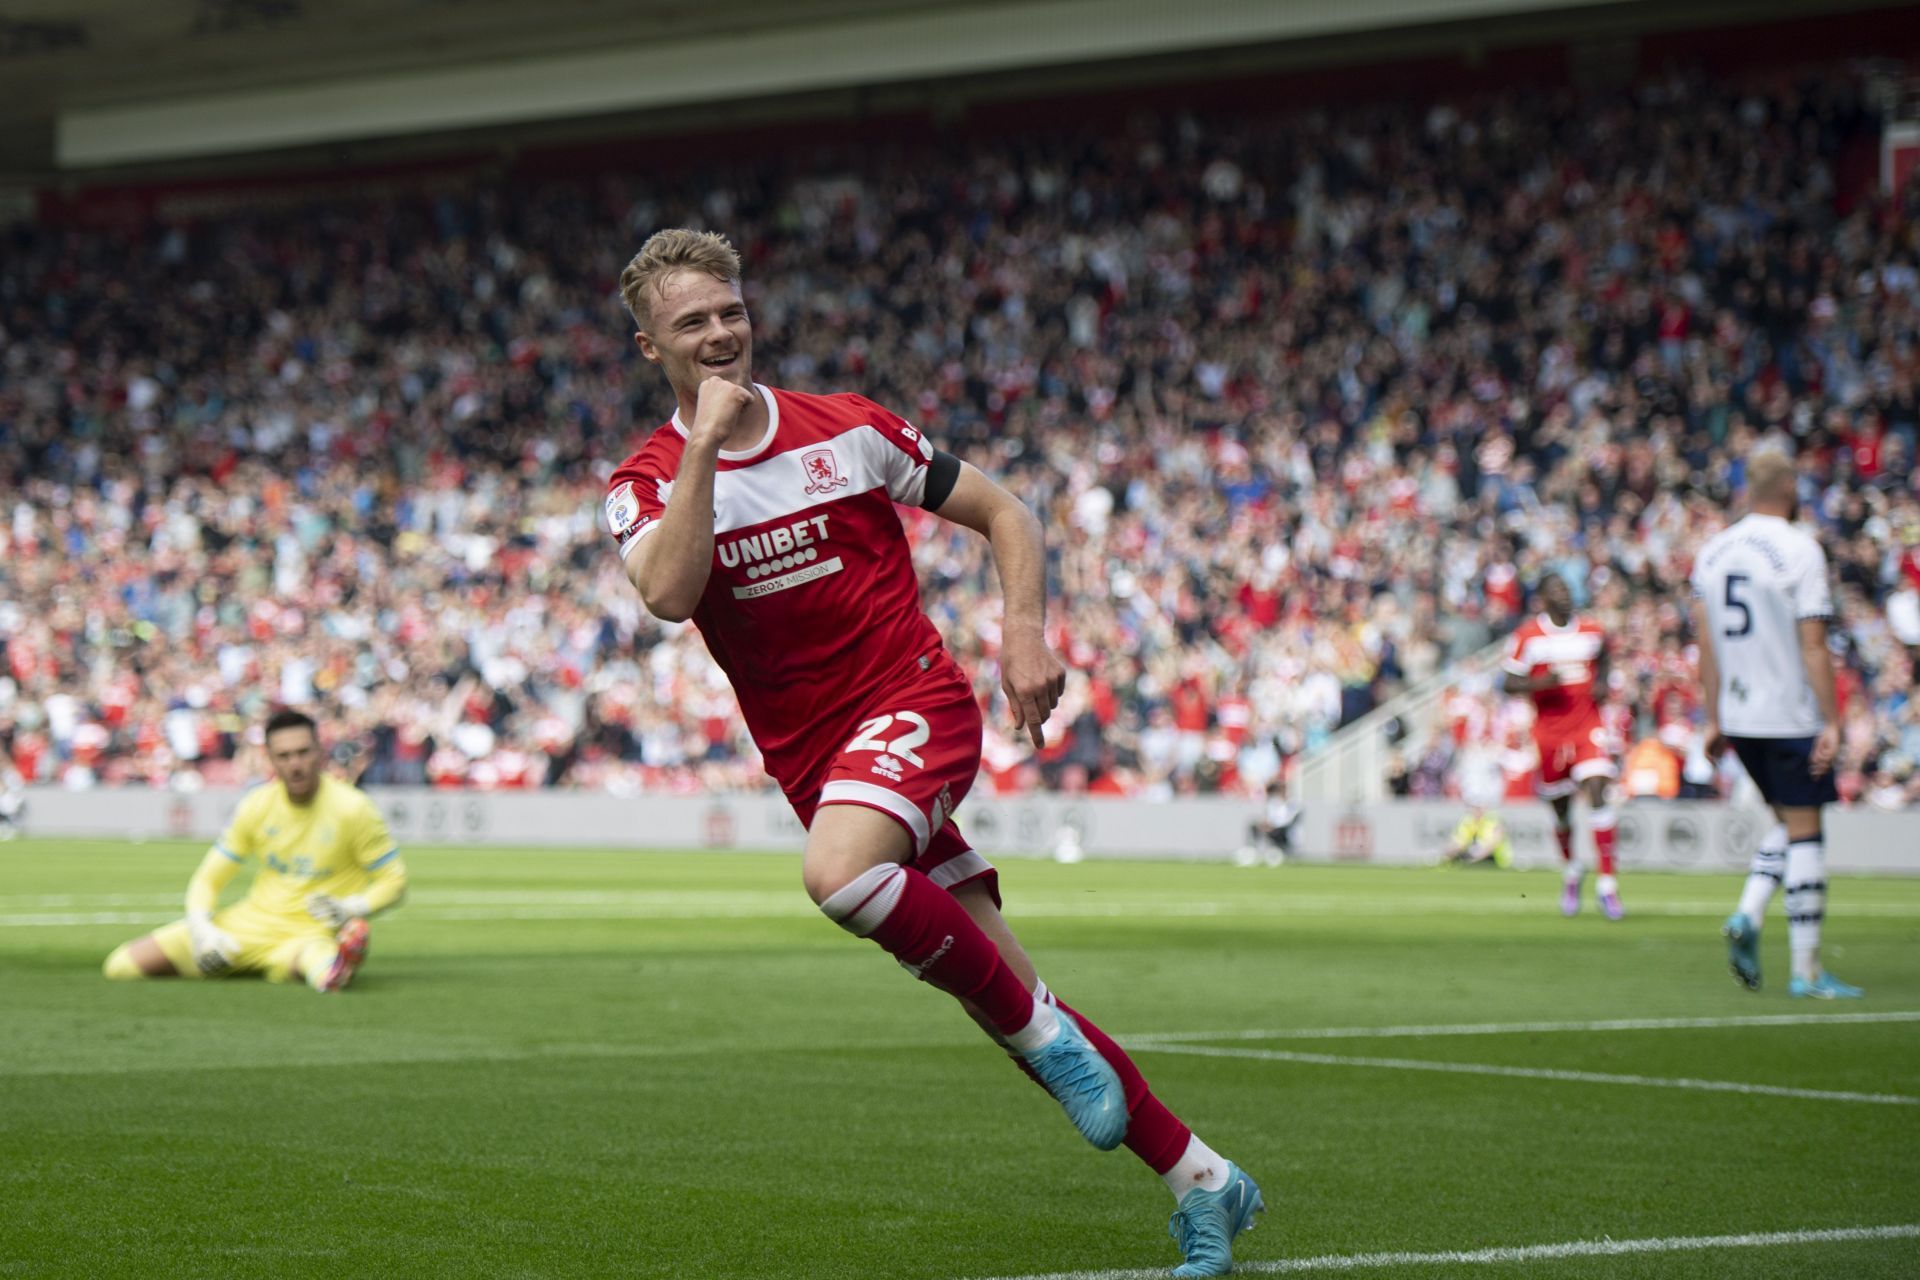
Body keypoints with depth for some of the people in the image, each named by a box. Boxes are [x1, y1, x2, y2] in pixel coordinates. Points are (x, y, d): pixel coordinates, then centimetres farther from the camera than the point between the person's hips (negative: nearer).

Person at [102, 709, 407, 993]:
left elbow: (394, 880, -3)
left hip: (311, 932, -6)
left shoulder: (351, 808, -9)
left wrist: (353, 907, -23)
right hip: (252, 920, 6)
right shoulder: (257, 805, 1)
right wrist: (202, 929, -13)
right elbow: (207, 879, 7)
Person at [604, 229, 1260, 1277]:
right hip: (811, 754, 3)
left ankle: (1043, 1030, -16)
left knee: (837, 873, -35)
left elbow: (1004, 513, 9)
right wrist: (707, 439, -19)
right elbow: (669, 594, -21)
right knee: (1006, 1001, -1)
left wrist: (1025, 632, -7)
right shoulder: (647, 483, 1)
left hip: (915, 701, -3)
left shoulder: (847, 430, 1)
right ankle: (1198, 1180, 10)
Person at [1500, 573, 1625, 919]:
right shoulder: (1527, 636, -4)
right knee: (1560, 808, 11)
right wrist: (1542, 683, -20)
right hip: (1549, 732, -1)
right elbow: (1509, 683, -3)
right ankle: (1570, 872, 38)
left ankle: (1607, 883, -15)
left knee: (1597, 794, -16)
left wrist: (1601, 683, 5)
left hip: (1588, 728, 1)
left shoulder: (1592, 632, 6)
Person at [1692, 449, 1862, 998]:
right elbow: (1812, 645, -15)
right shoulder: (1800, 550, -11)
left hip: (1738, 718, 6)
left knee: (1786, 821, 20)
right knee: (1803, 832, -1)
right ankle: (1806, 969, 0)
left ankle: (1748, 914, -2)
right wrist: (1832, 722, -12)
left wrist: (1714, 720, 15)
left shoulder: (1713, 550, 7)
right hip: (1790, 716, -6)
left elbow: (1706, 643, 9)